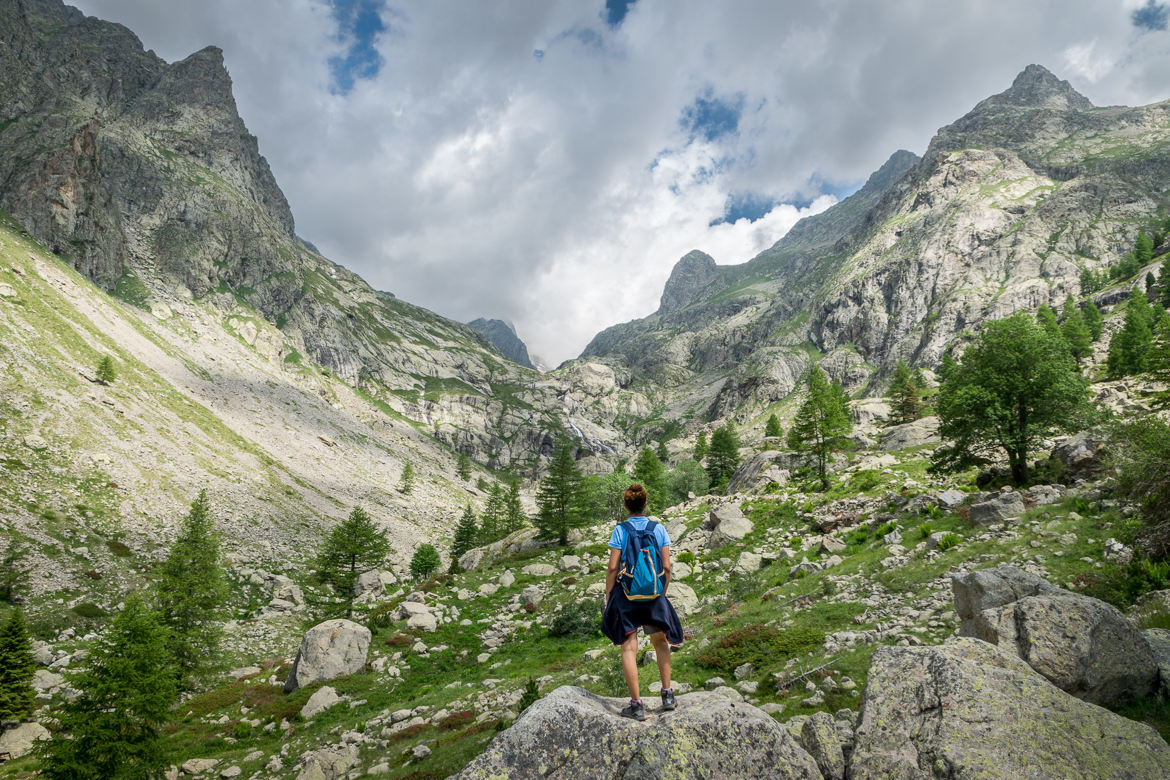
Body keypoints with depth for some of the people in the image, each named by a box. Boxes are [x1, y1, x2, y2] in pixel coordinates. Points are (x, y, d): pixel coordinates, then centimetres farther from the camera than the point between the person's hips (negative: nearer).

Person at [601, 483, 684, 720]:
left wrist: (608, 598, 1)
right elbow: (666, 567, 0)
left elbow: (613, 568, -9)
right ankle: (667, 694, 23)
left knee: (629, 648, 2)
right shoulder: (659, 529, 0)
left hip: (626, 594, -3)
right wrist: (662, 593, 13)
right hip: (654, 595, 3)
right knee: (660, 642, 22)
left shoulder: (620, 530, -7)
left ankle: (636, 704, 3)